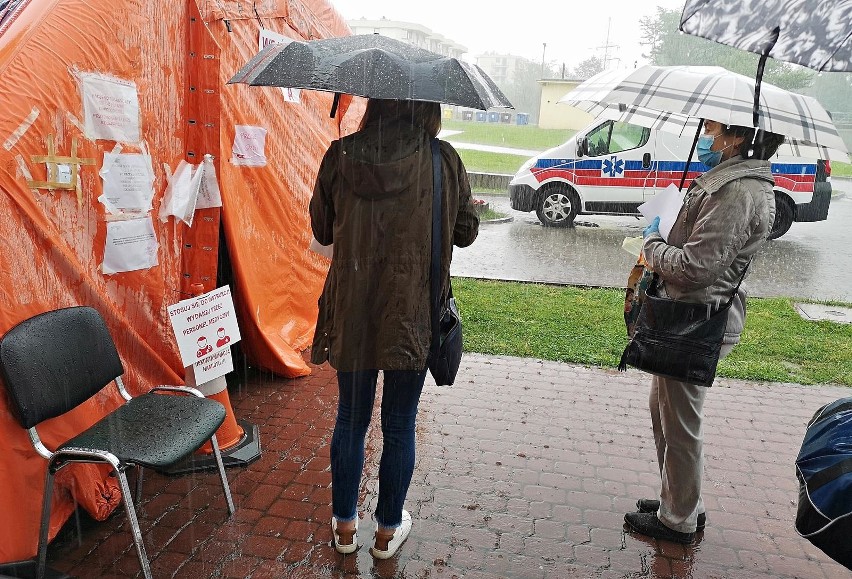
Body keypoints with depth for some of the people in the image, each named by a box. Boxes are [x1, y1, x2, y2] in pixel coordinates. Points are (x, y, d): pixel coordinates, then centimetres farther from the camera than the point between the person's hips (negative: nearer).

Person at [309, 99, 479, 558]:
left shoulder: (341, 154, -6)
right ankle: (388, 529, 31)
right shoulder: (443, 159, -10)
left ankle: (344, 525, 33)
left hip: (351, 313, 2)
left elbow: (321, 230, 4)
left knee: (351, 419, 18)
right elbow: (466, 231, 2)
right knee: (400, 425, 14)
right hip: (413, 315, -1)